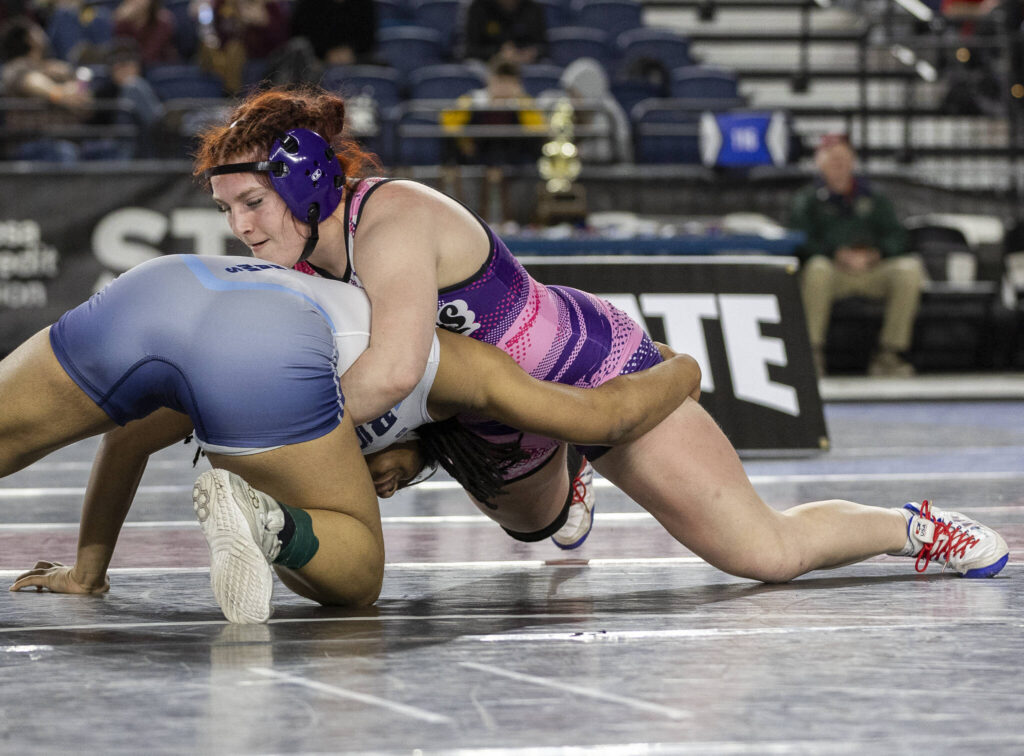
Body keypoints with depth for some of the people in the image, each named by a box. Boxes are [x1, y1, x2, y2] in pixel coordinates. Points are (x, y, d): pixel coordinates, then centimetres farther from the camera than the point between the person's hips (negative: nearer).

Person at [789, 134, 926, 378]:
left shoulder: (873, 197, 20)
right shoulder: (807, 200, 11)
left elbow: (896, 236, 12)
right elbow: (801, 243, -3)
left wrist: (874, 253, -11)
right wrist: (839, 255, -19)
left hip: (872, 269, 3)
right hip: (833, 270, -3)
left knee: (910, 268, -25)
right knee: (817, 268, -38)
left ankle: (888, 354, -22)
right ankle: (812, 354, -32)